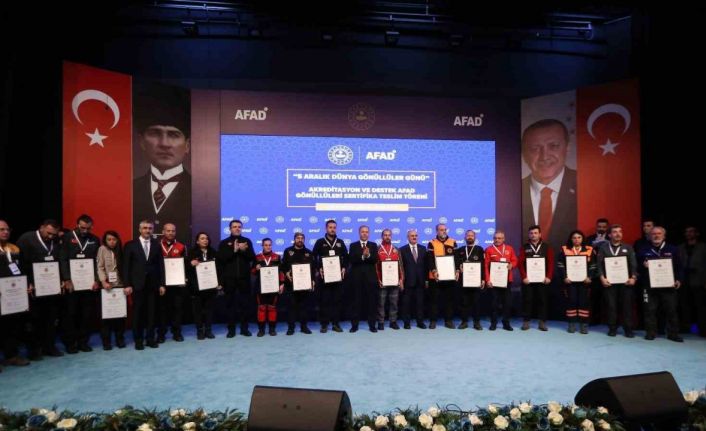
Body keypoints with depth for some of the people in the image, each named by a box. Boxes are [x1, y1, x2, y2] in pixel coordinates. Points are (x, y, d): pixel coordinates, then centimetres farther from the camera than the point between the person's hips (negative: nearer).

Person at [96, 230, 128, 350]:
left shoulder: (120, 250, 10)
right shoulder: (102, 249, 3)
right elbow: (100, 267, -4)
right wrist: (103, 282, -16)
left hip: (121, 286, 2)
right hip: (107, 286, -2)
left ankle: (120, 339, 14)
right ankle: (106, 341, 10)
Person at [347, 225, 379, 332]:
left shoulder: (373, 245, 10)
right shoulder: (353, 245, 8)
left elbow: (375, 260, -3)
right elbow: (352, 260, -6)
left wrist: (368, 255, -21)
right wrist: (363, 256, -20)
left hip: (370, 277, 1)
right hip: (356, 277, -1)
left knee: (372, 302, 3)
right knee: (356, 302, 3)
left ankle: (372, 325, 11)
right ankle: (354, 325, 11)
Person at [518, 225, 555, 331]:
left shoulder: (547, 247, 6)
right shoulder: (524, 248, 5)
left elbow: (551, 263, 0)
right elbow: (521, 263, -2)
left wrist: (549, 277, -10)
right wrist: (524, 277, -12)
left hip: (542, 279, 1)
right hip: (528, 279, 0)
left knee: (543, 300, 4)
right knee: (527, 300, 2)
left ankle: (542, 322, 12)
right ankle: (526, 321, 9)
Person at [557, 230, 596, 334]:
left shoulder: (590, 250, 4)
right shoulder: (565, 249, 3)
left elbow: (593, 266, 3)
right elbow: (560, 265, 1)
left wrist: (590, 277, -10)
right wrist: (564, 277, -9)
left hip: (584, 281, 0)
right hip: (570, 280, 0)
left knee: (584, 301, 1)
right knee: (571, 301, 2)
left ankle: (584, 324, 10)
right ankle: (572, 324, 10)